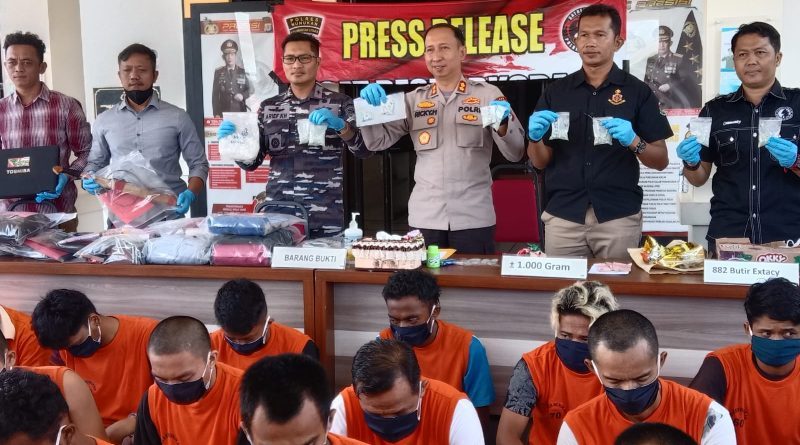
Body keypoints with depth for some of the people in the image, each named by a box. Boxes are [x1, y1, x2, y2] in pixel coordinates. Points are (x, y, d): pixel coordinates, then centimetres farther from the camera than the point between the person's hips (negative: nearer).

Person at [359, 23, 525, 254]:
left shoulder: (488, 94, 3)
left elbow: (515, 153, -1)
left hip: (473, 217, -2)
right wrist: (371, 107, -11)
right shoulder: (414, 99, 10)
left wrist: (503, 124, -21)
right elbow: (377, 141, 5)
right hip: (424, 217, 2)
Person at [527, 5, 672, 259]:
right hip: (562, 216, 2)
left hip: (618, 217, -1)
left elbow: (661, 161, 2)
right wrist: (535, 137, -11)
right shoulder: (556, 92, 8)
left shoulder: (638, 92, 2)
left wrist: (634, 142, -16)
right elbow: (539, 162, 9)